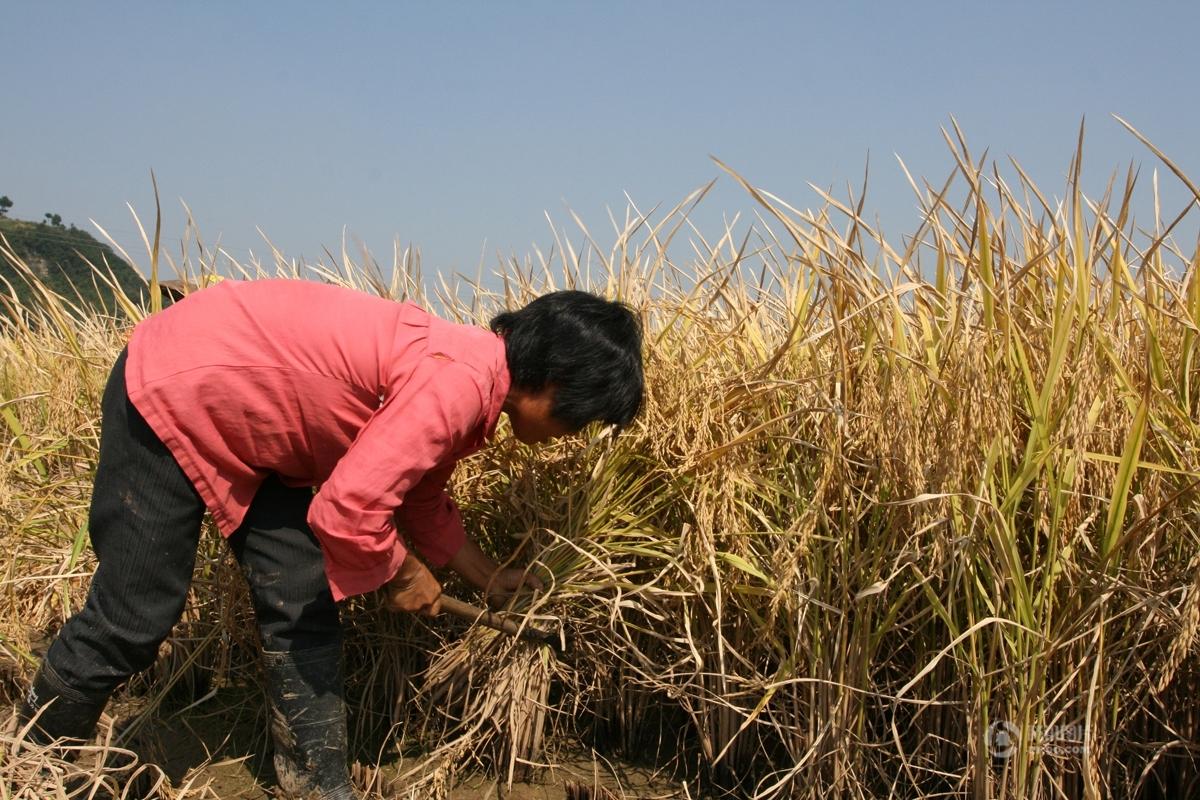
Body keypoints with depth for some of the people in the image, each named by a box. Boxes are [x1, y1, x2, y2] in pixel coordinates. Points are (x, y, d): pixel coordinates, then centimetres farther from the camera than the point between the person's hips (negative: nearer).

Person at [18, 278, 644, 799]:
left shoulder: (465, 372, 2)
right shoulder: (458, 386, -29)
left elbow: (423, 501, 17)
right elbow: (347, 510, -32)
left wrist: (489, 578, 18)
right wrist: (401, 575, -13)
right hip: (172, 397, -10)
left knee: (303, 608, 7)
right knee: (135, 615, 0)